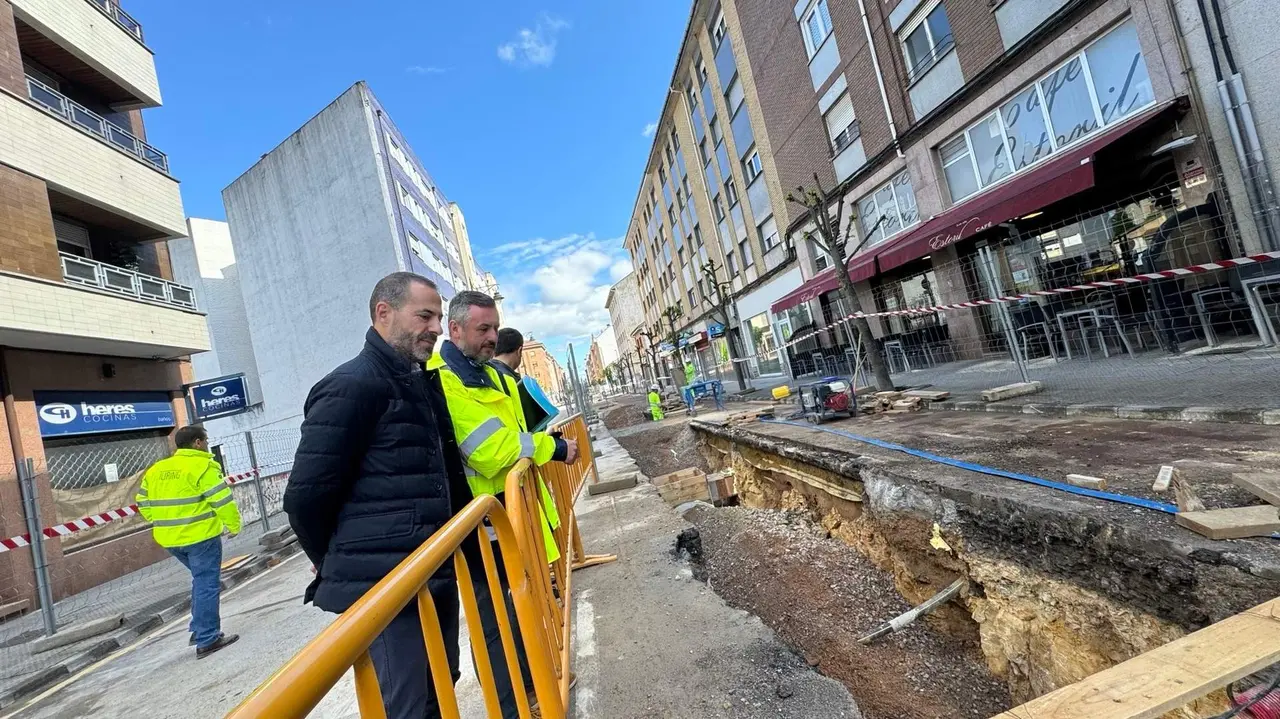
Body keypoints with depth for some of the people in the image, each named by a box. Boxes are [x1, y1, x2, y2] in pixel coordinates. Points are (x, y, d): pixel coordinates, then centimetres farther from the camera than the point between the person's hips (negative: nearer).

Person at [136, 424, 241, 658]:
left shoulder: (156, 470, 11)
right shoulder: (202, 466, -14)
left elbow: (144, 504, 16)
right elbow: (222, 501, -17)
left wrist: (166, 525, 24)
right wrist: (234, 525, -3)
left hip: (170, 539, 8)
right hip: (200, 536, -8)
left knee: (201, 580, 24)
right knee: (207, 585, 0)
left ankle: (199, 629, 26)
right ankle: (207, 640, 4)